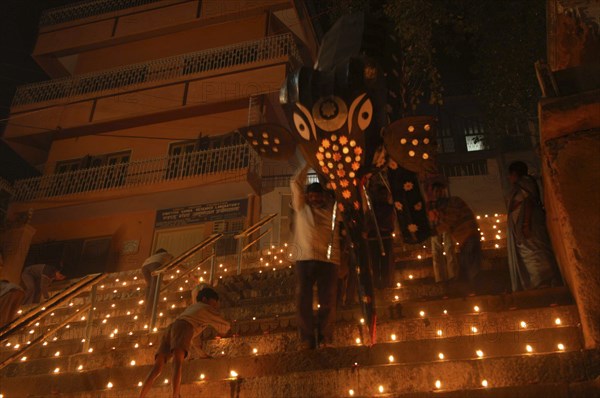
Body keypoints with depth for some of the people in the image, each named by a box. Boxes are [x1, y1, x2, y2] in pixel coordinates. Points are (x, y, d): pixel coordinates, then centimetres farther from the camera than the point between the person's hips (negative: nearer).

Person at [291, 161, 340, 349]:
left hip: (328, 260, 0)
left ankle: (325, 341, -6)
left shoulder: (331, 210, 20)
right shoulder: (301, 208, 21)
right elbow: (296, 183, 18)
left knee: (327, 302, -6)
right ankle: (306, 341, -6)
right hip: (304, 259, 0)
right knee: (303, 301, -7)